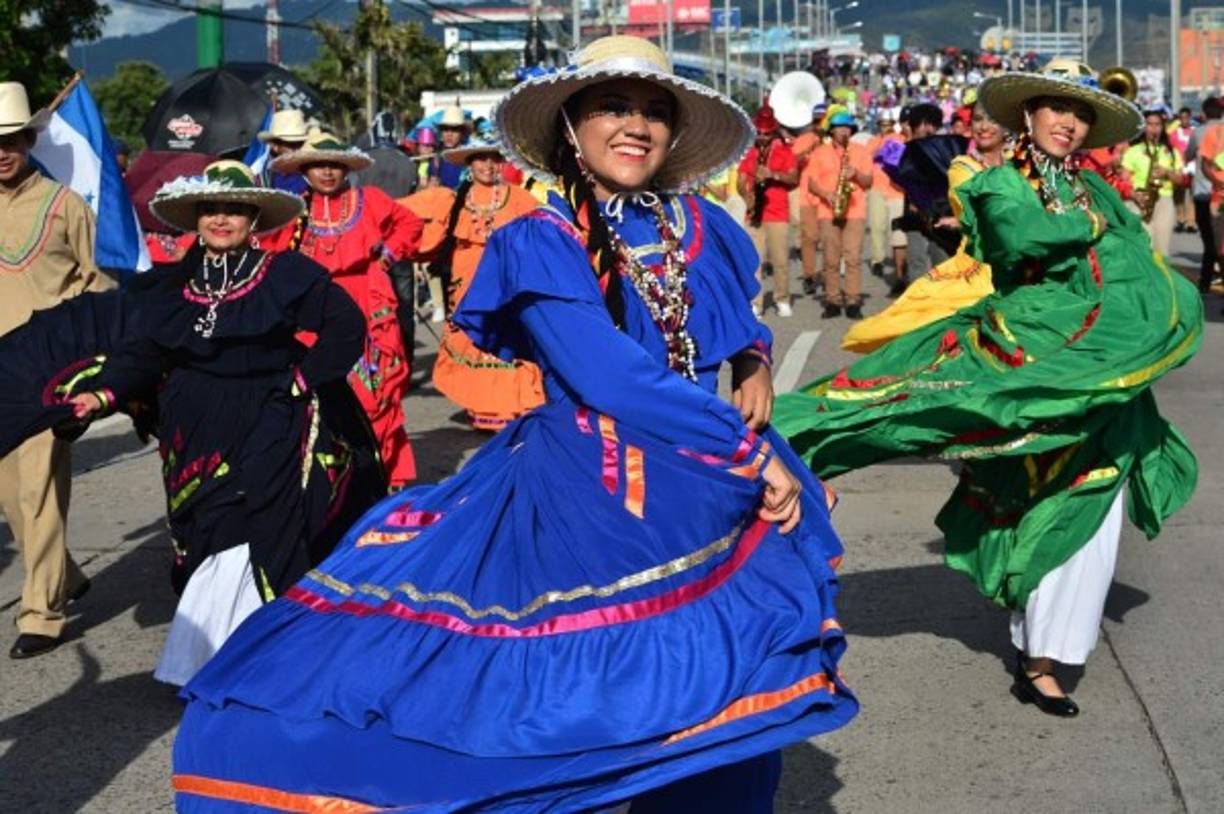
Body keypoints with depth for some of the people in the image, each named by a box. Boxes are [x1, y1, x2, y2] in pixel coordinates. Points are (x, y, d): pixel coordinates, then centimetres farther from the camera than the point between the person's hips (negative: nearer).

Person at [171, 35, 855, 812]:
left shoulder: (704, 228, 7)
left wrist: (756, 365, 4)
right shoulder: (539, 245, -7)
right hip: (576, 502, -4)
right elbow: (611, 378, -21)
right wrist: (750, 453, -21)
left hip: (705, 500, 4)